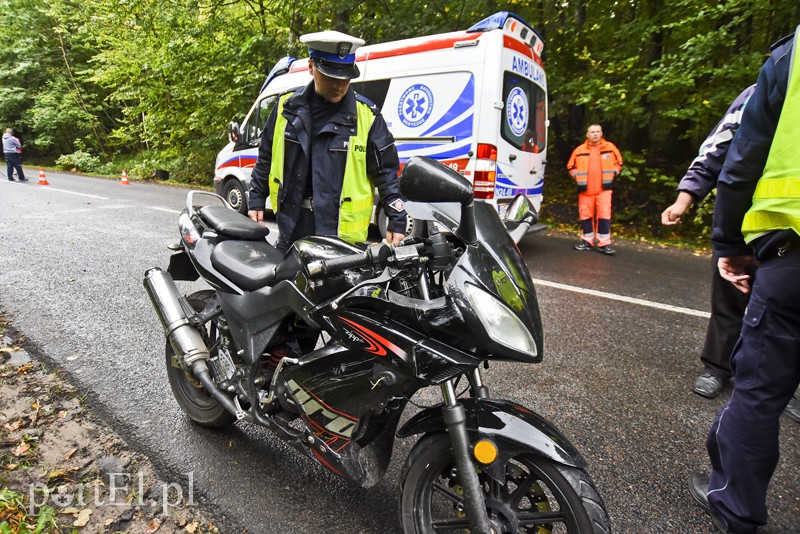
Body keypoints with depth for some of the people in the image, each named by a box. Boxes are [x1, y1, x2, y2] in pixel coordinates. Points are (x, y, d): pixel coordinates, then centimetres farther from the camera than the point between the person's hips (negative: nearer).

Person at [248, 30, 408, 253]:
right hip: (291, 228, 4)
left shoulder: (366, 115, -7)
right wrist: (256, 201, 12)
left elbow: (386, 171, -3)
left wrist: (397, 220, -9)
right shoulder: (288, 105, 3)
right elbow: (266, 157, 13)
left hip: (342, 233, -4)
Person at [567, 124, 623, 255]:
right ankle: (587, 241, 17)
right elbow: (571, 166, 14)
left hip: (604, 188, -1)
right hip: (585, 189, 1)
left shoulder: (610, 147, 4)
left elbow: (619, 162, 14)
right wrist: (577, 176, 0)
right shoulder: (579, 150, 3)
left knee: (604, 215, -6)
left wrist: (613, 174, 0)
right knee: (586, 215, 5)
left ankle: (604, 243, -2)